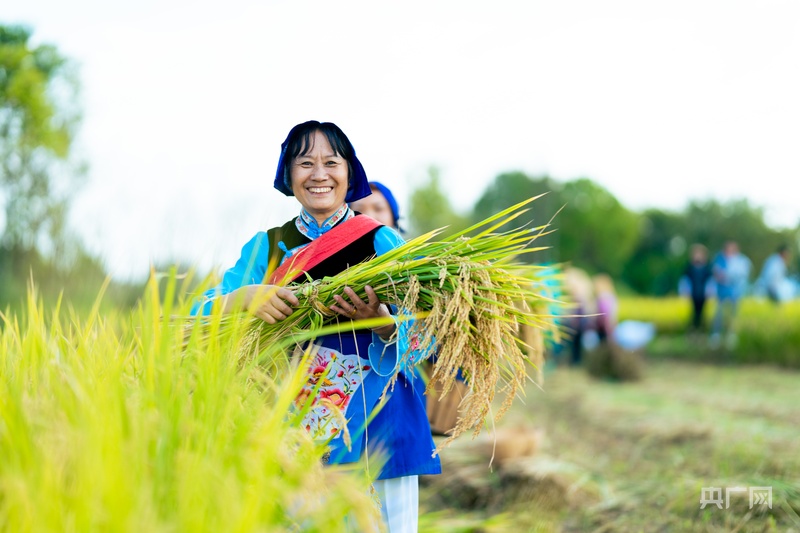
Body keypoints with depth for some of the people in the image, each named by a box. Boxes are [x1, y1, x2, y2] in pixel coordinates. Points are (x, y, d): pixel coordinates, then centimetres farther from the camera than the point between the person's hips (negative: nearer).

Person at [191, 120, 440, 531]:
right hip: (297, 429, 1)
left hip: (378, 428, -1)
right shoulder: (266, 248, 8)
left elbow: (410, 339, -5)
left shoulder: (382, 242, 4)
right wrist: (245, 297, -23)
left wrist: (380, 320, -28)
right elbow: (200, 315, -2)